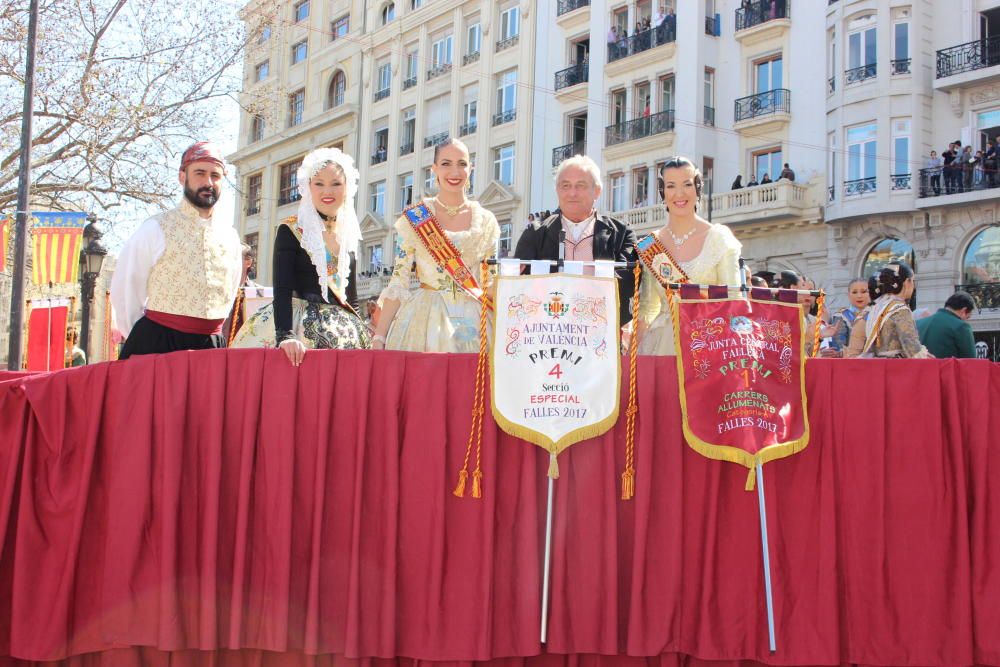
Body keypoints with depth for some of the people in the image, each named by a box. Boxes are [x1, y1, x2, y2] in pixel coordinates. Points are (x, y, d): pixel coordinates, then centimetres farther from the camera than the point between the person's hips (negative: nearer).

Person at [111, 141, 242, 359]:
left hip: (212, 347, 4)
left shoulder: (229, 234, 10)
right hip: (155, 348, -4)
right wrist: (142, 340, 4)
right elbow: (124, 291, 1)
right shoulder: (156, 229, -3)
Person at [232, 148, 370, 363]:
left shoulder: (349, 234, 11)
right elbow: (282, 289, -13)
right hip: (299, 326, -4)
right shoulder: (290, 230, -4)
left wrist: (362, 335, 13)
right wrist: (285, 336, -26)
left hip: (343, 330, 5)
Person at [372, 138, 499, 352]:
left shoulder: (486, 222, 6)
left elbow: (491, 284, 13)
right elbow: (398, 282, 0)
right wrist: (379, 338, -7)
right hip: (422, 321, -1)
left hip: (470, 324, 1)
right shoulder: (415, 218, 1)